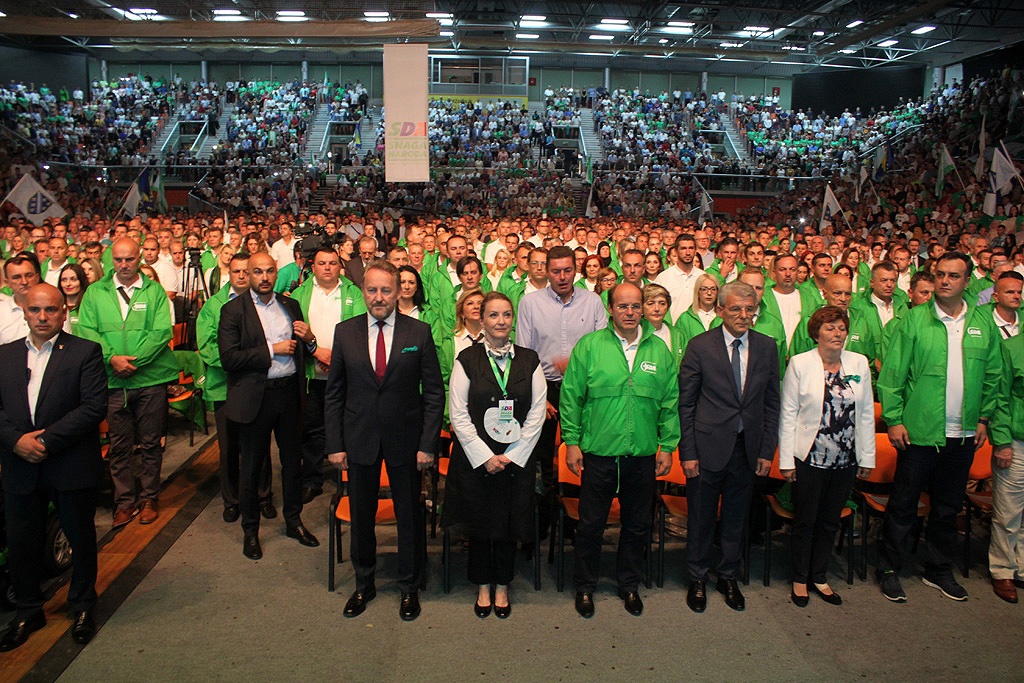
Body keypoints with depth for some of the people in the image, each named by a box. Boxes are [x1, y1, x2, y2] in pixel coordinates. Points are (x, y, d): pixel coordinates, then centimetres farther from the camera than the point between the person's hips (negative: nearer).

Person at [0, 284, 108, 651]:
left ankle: (83, 606, 32)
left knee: (81, 539, 12)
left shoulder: (85, 352, -5)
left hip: (72, 466, -3)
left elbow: (94, 407, -13)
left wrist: (47, 440, -17)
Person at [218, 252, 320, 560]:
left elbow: (302, 352, 16)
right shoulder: (233, 310, -4)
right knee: (251, 466, 9)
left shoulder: (291, 305, 10)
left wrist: (309, 340, -6)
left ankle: (294, 521, 30)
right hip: (255, 396, -4)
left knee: (293, 460, 13)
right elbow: (229, 358, -16)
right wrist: (272, 349, -16)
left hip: (289, 393, 4)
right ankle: (250, 530, 25)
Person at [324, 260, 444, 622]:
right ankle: (364, 584, 36)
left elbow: (434, 392, -3)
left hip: (405, 439, -1)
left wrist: (428, 443, -8)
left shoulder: (419, 333, -5)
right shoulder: (345, 332, 0)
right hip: (359, 439, 2)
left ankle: (410, 588, 30)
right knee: (361, 514, 14)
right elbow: (333, 393, 3)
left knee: (409, 515, 10)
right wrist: (334, 444, -2)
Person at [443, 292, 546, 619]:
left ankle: (502, 586, 29)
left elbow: (537, 413, 0)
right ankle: (483, 587, 29)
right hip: (475, 459, -1)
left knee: (509, 524, 9)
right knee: (479, 524, 9)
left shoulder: (529, 360, 2)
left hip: (517, 458, 1)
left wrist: (513, 455, -8)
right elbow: (458, 414, -6)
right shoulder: (467, 359, -2)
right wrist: (484, 457, -11)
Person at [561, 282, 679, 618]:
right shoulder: (589, 346, -4)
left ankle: (629, 584, 35)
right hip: (598, 452, -2)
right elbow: (571, 397, -2)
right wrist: (571, 442, -5)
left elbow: (671, 402, 6)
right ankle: (585, 586, 29)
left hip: (643, 455, 2)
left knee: (637, 525, 15)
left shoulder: (659, 349, 3)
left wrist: (668, 446, 4)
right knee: (591, 524, 9)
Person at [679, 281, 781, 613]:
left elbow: (772, 403, 6)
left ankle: (729, 577, 35)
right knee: (701, 518, 9)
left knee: (736, 517, 16)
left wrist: (766, 450, 2)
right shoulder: (700, 346, -8)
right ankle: (697, 579, 29)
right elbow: (685, 404, -6)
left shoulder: (767, 347, 2)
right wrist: (687, 452, -9)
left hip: (747, 447, 3)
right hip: (709, 446, -3)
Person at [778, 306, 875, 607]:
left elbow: (866, 413, 6)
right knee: (805, 521, 8)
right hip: (809, 458, -3)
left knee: (830, 521, 15)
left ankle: (819, 577, 31)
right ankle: (800, 579, 24)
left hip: (845, 459, 4)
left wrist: (867, 458, 5)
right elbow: (788, 414, -6)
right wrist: (786, 460, -8)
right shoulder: (800, 363, -6)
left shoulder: (859, 363, 3)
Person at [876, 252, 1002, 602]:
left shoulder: (984, 323, 5)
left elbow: (993, 375, 12)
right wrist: (893, 419, -9)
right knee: (903, 504, 5)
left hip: (963, 435, 4)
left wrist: (984, 418, 7)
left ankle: (939, 570, 31)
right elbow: (892, 372, -6)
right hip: (920, 431, -3)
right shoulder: (915, 318, -5)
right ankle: (888, 569, 18)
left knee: (948, 506, 16)